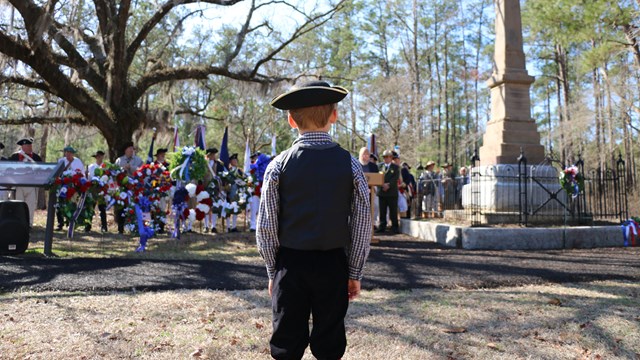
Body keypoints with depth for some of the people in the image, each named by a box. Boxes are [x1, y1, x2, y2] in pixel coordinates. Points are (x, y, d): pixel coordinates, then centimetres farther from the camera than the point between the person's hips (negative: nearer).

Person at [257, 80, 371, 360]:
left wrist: (272, 271, 8)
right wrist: (354, 273, 7)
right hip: (333, 266, 1)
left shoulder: (279, 165, -7)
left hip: (290, 265, 0)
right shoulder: (350, 164, -5)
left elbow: (266, 226, -4)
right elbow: (362, 225, -3)